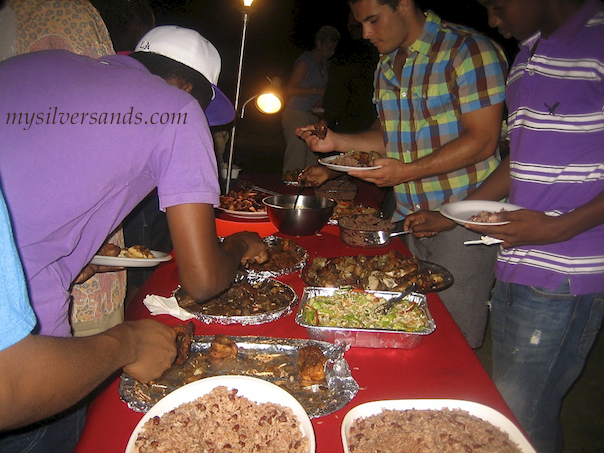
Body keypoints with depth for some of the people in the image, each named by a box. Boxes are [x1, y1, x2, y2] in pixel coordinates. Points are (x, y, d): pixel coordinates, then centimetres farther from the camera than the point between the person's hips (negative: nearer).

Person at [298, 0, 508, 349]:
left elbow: (482, 140, -16)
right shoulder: (387, 64, 13)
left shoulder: (470, 51, -10)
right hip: (406, 216, 7)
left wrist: (406, 171, -21)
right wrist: (337, 142, 4)